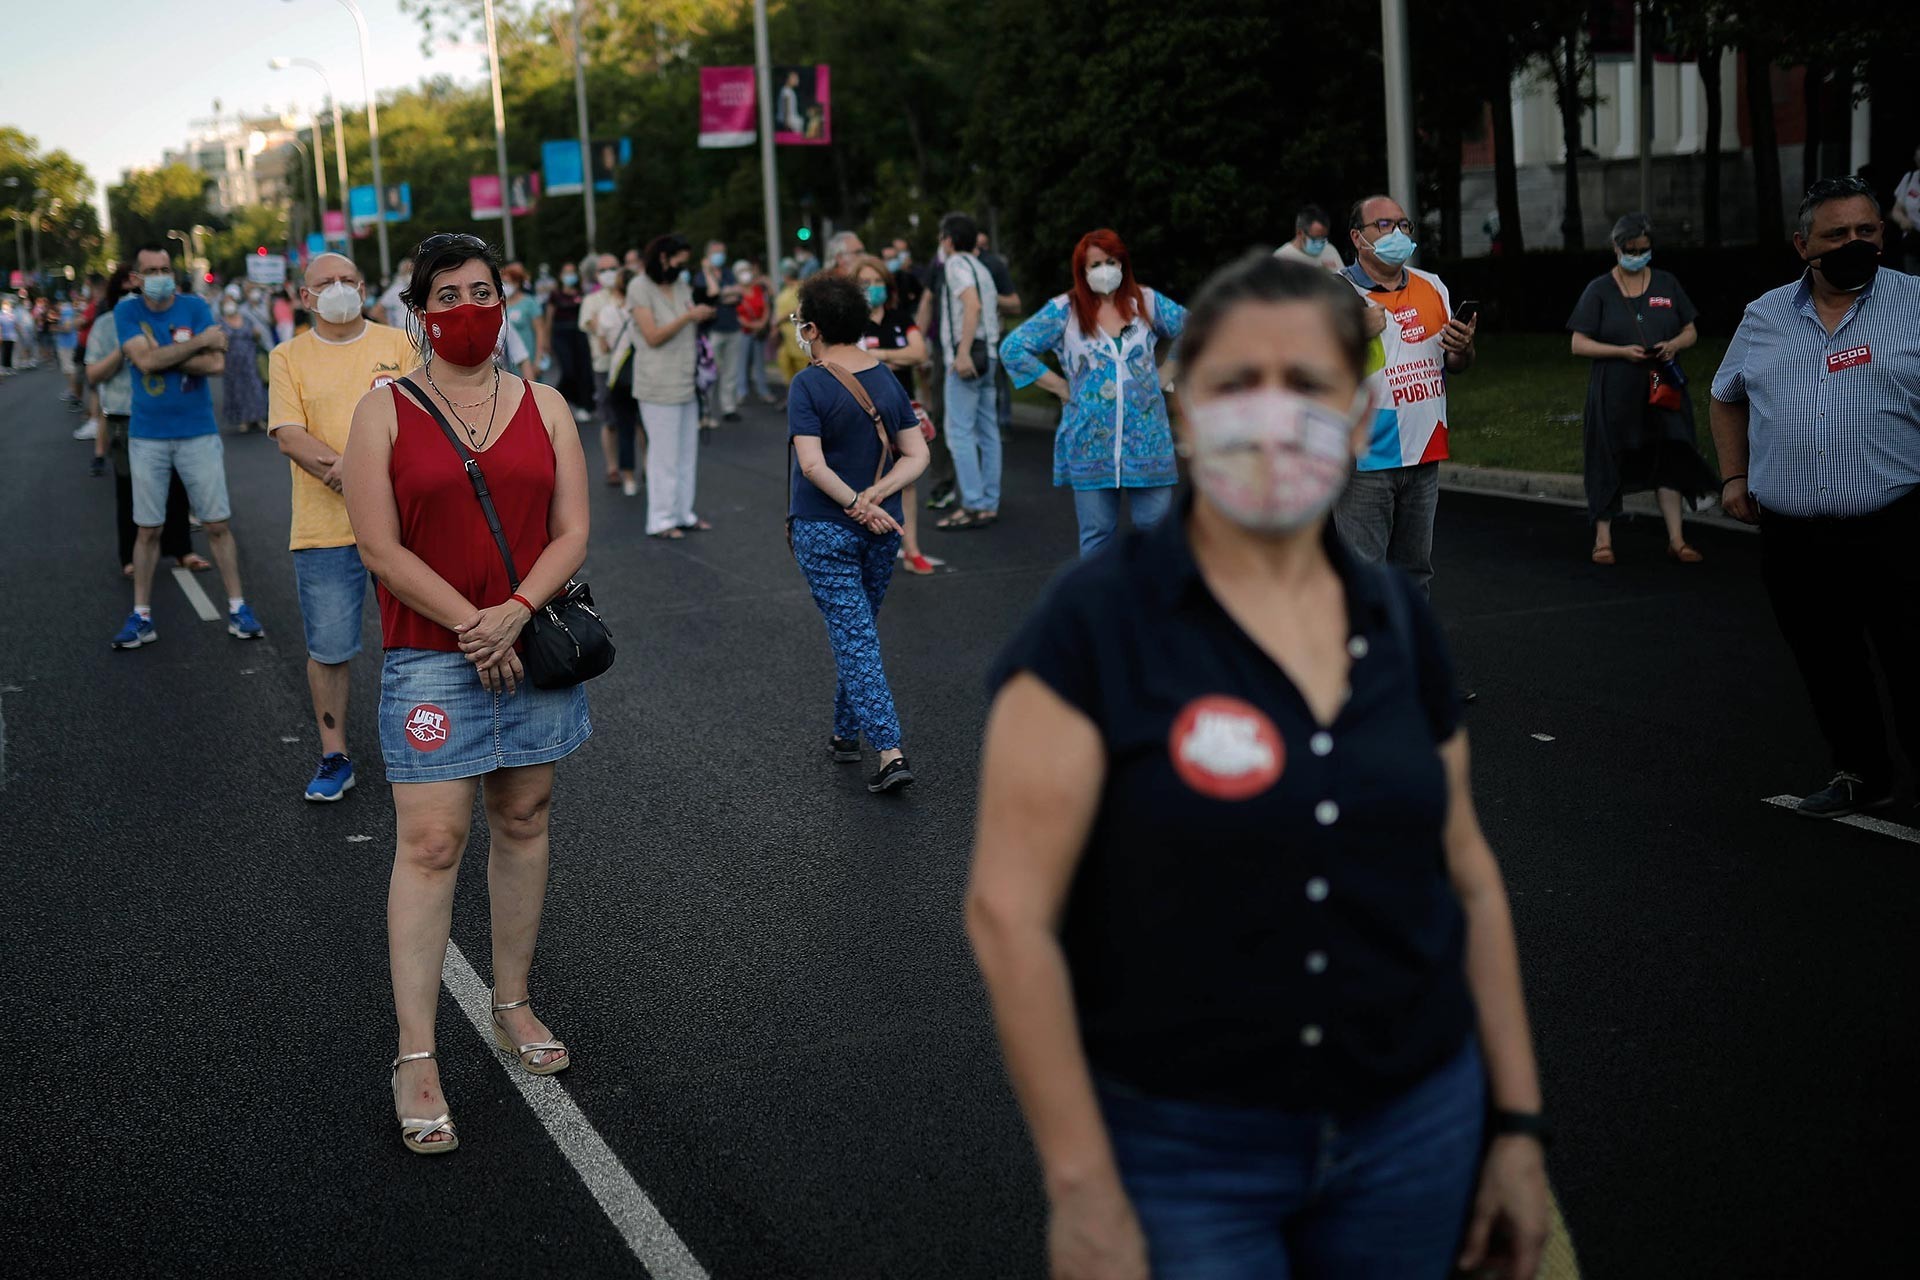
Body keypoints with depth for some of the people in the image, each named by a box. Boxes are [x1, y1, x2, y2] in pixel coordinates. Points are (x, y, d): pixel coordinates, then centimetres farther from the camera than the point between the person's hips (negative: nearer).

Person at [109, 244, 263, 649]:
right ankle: (141, 616, 15)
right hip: (147, 437, 0)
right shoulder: (127, 311, -1)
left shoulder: (195, 308, -2)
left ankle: (237, 609, 11)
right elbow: (145, 359, -17)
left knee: (217, 524, 2)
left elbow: (216, 364, -13)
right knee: (147, 529, 7)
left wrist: (161, 355, -14)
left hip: (198, 434, 0)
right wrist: (198, 342, -14)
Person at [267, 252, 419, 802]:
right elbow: (289, 436, -5)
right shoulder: (288, 357, 5)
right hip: (324, 526, 0)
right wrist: (348, 470, -20)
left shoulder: (399, 344, 6)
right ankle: (334, 757, 17)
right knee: (328, 648, 3)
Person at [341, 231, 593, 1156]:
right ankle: (416, 1058, -2)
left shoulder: (543, 405, 7)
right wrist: (472, 628, -14)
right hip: (428, 654, -3)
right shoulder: (386, 411, -1)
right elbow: (380, 547, -7)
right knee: (430, 842, -7)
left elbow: (572, 533, 2)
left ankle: (513, 1004, 28)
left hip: (532, 642, 4)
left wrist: (514, 613, -14)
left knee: (522, 821, 12)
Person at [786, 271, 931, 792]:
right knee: (858, 630, 21)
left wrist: (854, 504, -17)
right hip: (882, 529, 6)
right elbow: (917, 455, 0)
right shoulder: (886, 378, 4)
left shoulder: (809, 384, -13)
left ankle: (890, 749, -13)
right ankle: (847, 733, 34)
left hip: (824, 530, -5)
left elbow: (812, 464, -22)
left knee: (853, 636, -4)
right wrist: (875, 496, -10)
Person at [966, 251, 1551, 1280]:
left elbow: (1468, 879, 11)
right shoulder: (1095, 619, -12)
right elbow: (1010, 913, -15)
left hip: (1414, 1134, 5)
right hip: (1182, 1153, -4)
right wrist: (1083, 1191, -16)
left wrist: (1518, 1122, 9)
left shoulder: (1401, 621, 4)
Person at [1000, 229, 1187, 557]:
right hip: (1090, 441, -1)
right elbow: (1013, 349, 0)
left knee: (1155, 524, 0)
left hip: (1147, 440, 1)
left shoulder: (1147, 302, 6)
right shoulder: (1064, 310, 1)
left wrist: (1165, 373, 9)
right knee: (1097, 533, 5)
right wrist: (1062, 388, -2)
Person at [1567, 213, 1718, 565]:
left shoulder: (1667, 285, 8)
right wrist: (1623, 351, -18)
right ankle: (1603, 539, 13)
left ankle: (1676, 541, 4)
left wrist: (1673, 345, -11)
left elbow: (1691, 332, 12)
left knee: (1669, 460, 0)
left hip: (1662, 389, 2)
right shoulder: (1599, 291, 0)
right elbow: (1579, 344, -5)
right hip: (1615, 394, -2)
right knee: (1610, 463, 2)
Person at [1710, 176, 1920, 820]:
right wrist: (1734, 476, 15)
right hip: (1792, 541, 4)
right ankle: (1860, 774, 29)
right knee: (1828, 669, 13)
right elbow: (1727, 396, 26)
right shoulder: (1764, 317, 11)